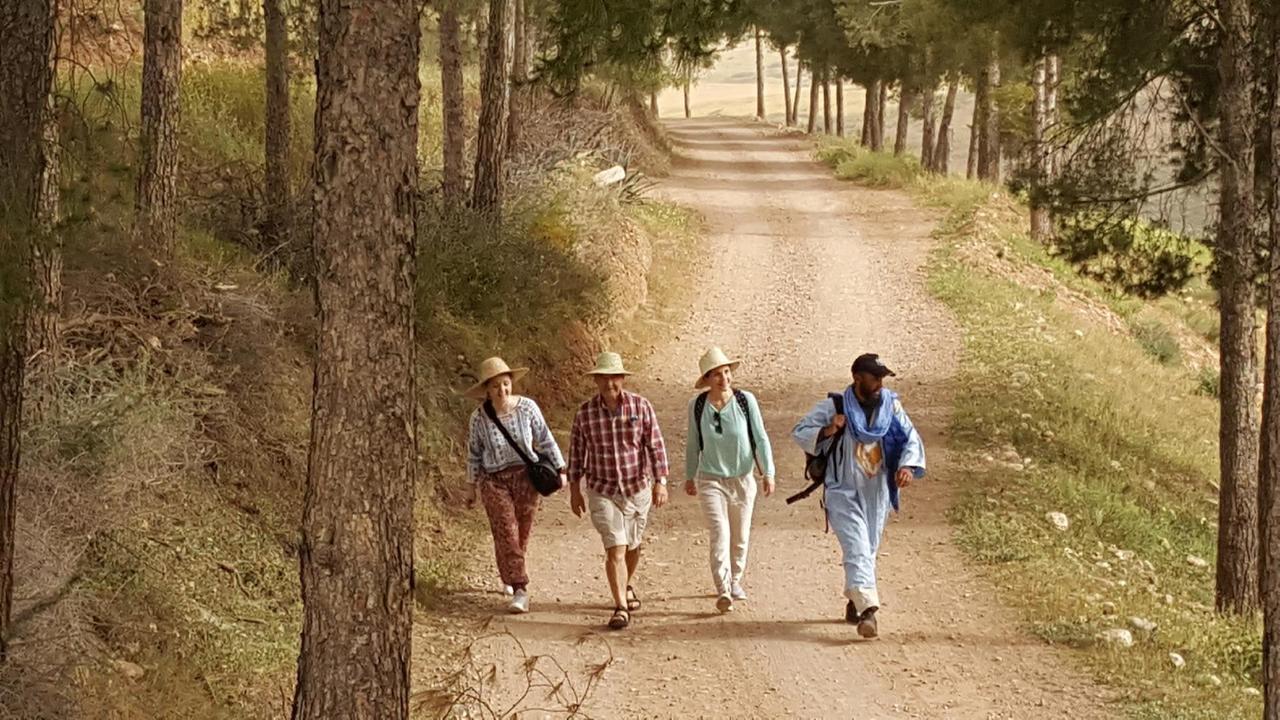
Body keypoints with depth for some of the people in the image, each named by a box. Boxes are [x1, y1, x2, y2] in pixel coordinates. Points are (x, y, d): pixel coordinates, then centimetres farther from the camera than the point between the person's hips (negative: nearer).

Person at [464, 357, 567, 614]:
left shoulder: (527, 407, -9)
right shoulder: (479, 418, -9)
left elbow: (545, 441, 1)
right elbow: (474, 454, 4)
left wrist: (560, 470, 2)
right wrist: (471, 486, 10)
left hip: (526, 477, 1)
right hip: (494, 481, -1)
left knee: (522, 532, 11)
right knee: (505, 533, -12)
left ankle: (510, 573, 39)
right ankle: (520, 590, -13)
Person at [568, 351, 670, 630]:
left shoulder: (641, 406, -8)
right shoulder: (585, 412, -6)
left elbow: (656, 447, -7)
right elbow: (576, 452, 3)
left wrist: (660, 483, -13)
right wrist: (574, 490, 5)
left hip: (638, 489, 1)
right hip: (602, 491, -1)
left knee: (632, 546, 18)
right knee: (615, 549, -13)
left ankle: (628, 586, 45)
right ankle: (621, 608, -12)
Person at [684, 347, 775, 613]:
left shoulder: (745, 401, -9)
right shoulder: (697, 405, -6)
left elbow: (760, 438, -4)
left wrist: (768, 473, -9)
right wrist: (689, 476, 16)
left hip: (743, 479, 1)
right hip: (711, 479, -1)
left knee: (740, 537, 13)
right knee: (719, 534, -16)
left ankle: (735, 580, 36)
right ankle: (723, 592, -21)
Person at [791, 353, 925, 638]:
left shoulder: (891, 405, 0)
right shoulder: (834, 407, -9)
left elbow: (911, 438, 4)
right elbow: (799, 432, -6)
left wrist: (908, 466, -15)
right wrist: (827, 432, -25)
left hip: (877, 493, 4)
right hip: (843, 492, -4)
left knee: (868, 550, 16)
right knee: (857, 550, -17)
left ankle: (854, 602, 36)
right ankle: (867, 609, -28)